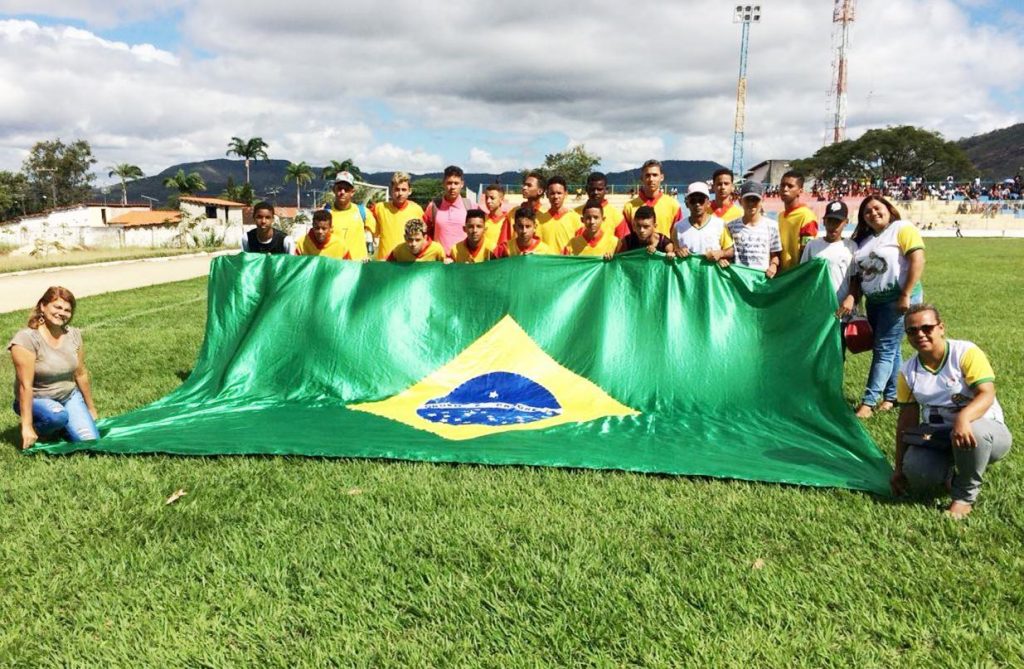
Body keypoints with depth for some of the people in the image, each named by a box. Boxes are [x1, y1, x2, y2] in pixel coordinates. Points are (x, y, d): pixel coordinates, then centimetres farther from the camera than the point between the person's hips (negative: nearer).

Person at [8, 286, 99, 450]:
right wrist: (27, 426, -24)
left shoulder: (74, 335, -5)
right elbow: (25, 385, -23)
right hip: (36, 400, -4)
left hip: (70, 396, 5)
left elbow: (81, 374, 5)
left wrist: (91, 408, 12)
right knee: (58, 415, -37)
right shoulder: (27, 339, -21)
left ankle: (60, 428, 18)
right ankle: (37, 433, -2)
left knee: (90, 441, -13)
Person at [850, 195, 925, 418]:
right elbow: (858, 275, 16)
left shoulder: (902, 229, -6)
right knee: (890, 350, 13)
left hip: (898, 298, -7)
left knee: (884, 350, -8)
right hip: (874, 300, 7)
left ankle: (868, 401, -9)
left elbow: (918, 261, -16)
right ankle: (892, 396, 20)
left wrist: (906, 295, -21)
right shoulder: (864, 240, 14)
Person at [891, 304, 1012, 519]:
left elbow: (987, 394, -26)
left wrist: (963, 418, -49)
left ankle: (965, 496, -14)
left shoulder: (966, 352, -15)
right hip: (938, 436, 3)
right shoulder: (908, 372, -2)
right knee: (914, 472, -26)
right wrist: (899, 468, 1)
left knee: (973, 431, -40)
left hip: (986, 429, -3)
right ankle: (948, 472, 13)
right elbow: (907, 420, 1)